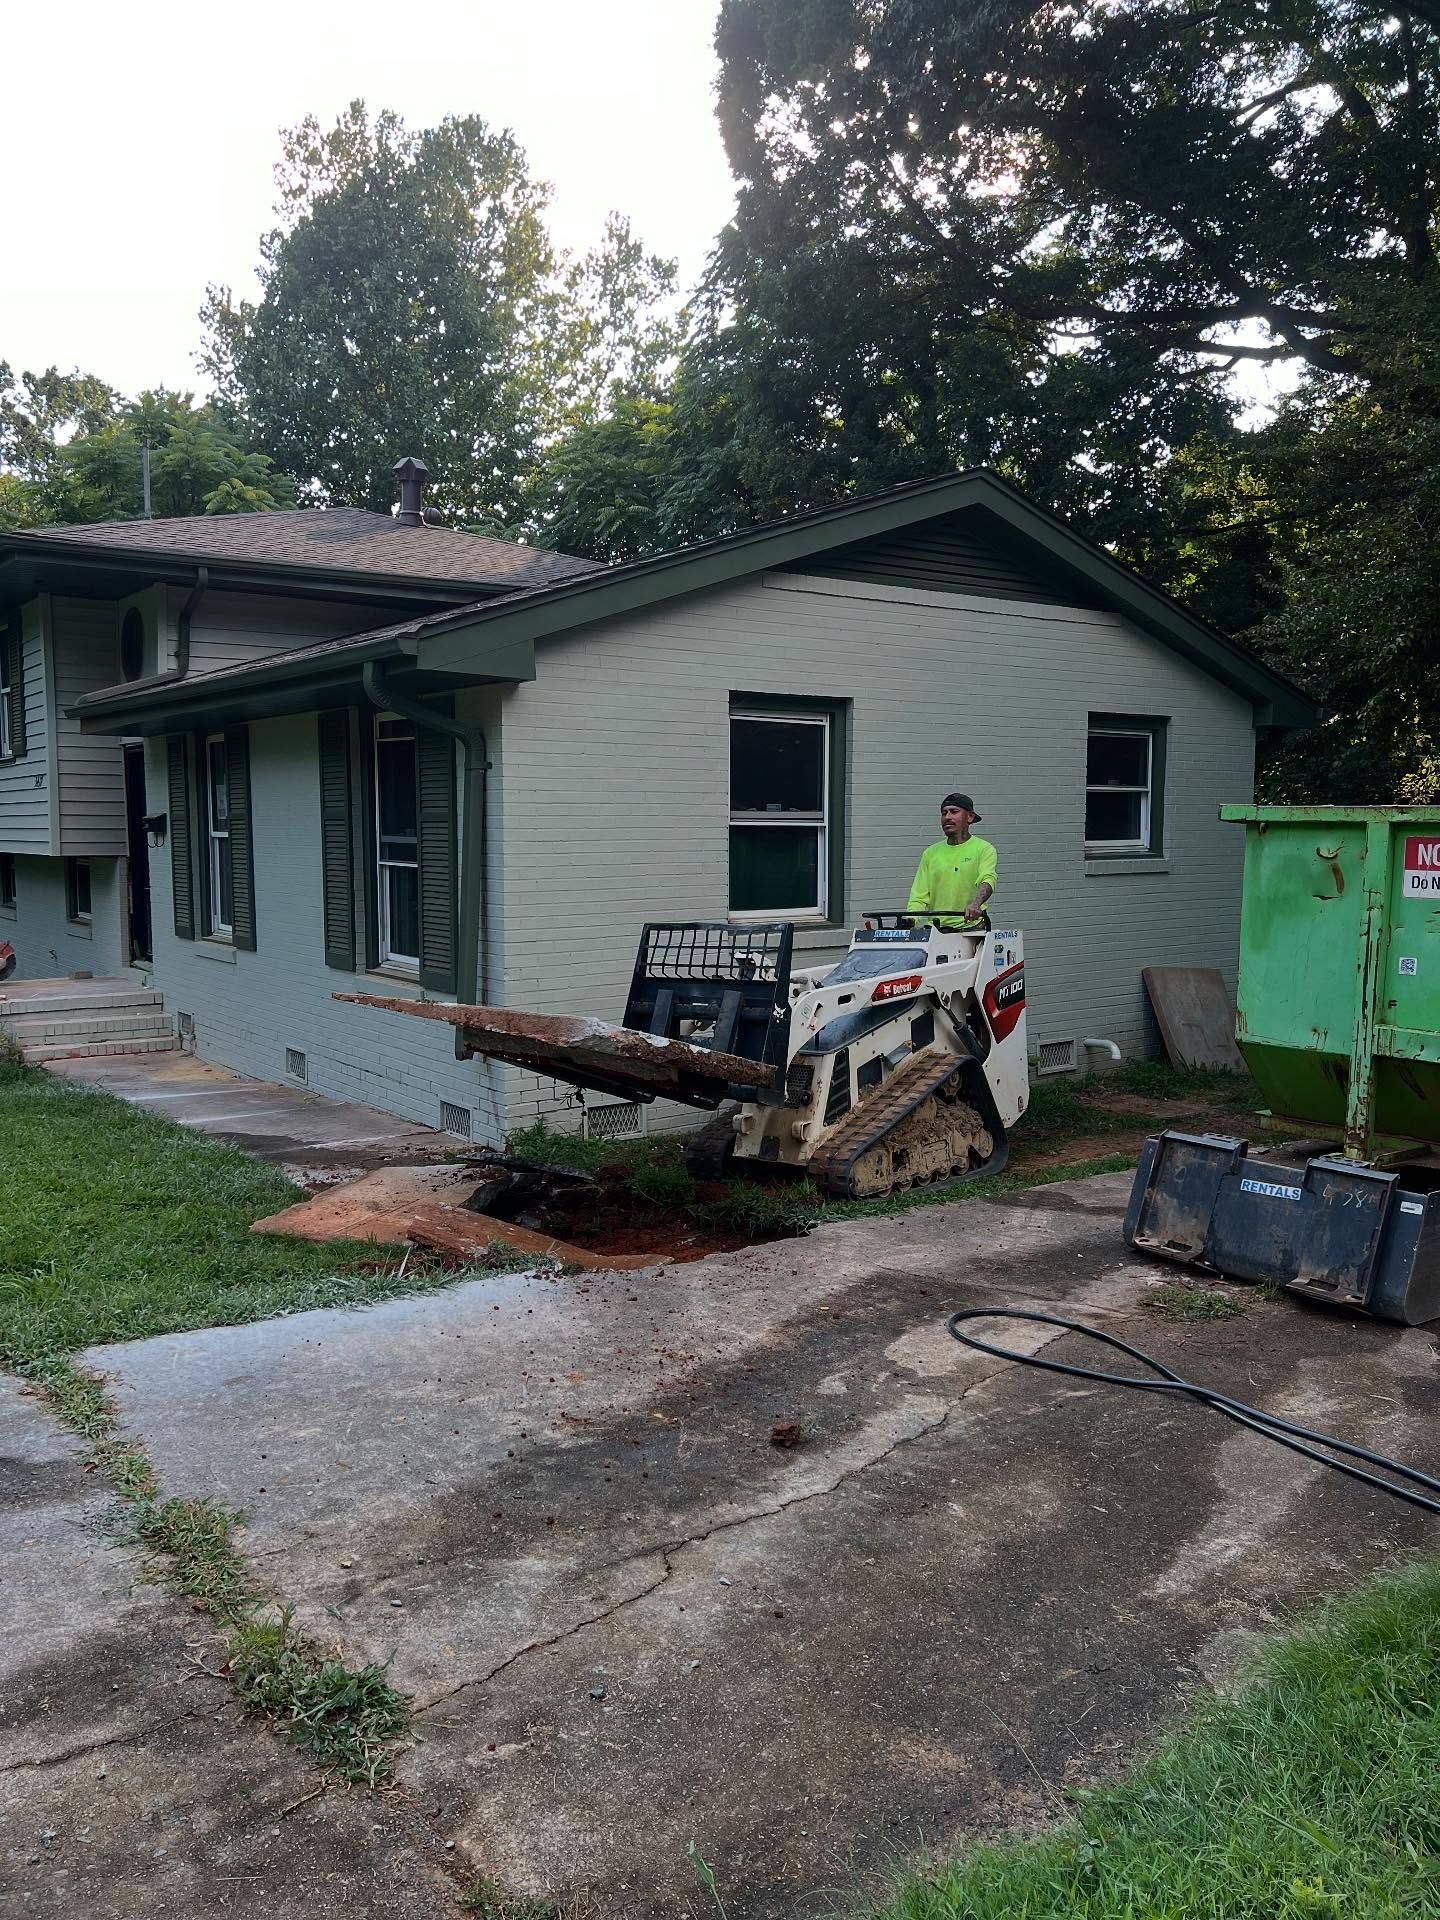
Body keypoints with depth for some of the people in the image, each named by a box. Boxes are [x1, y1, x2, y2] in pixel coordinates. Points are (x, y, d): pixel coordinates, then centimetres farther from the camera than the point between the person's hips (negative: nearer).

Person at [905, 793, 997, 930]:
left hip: (970, 925, -3)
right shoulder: (930, 853, 17)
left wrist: (975, 904, -33)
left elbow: (987, 880, -13)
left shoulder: (983, 849, 5)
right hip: (935, 928, 3)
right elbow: (919, 895, 13)